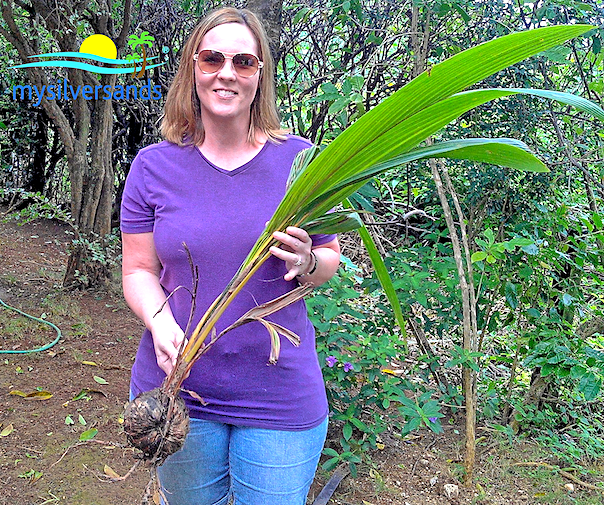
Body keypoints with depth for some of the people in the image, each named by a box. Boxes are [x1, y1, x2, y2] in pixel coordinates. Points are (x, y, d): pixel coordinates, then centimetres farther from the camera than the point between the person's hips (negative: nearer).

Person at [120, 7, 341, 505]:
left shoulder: (299, 159, -5)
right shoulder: (154, 166, -3)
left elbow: (331, 257, 3)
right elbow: (139, 269, 2)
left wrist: (307, 263, -20)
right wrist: (159, 320, -18)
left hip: (282, 396, -1)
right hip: (177, 387, 2)